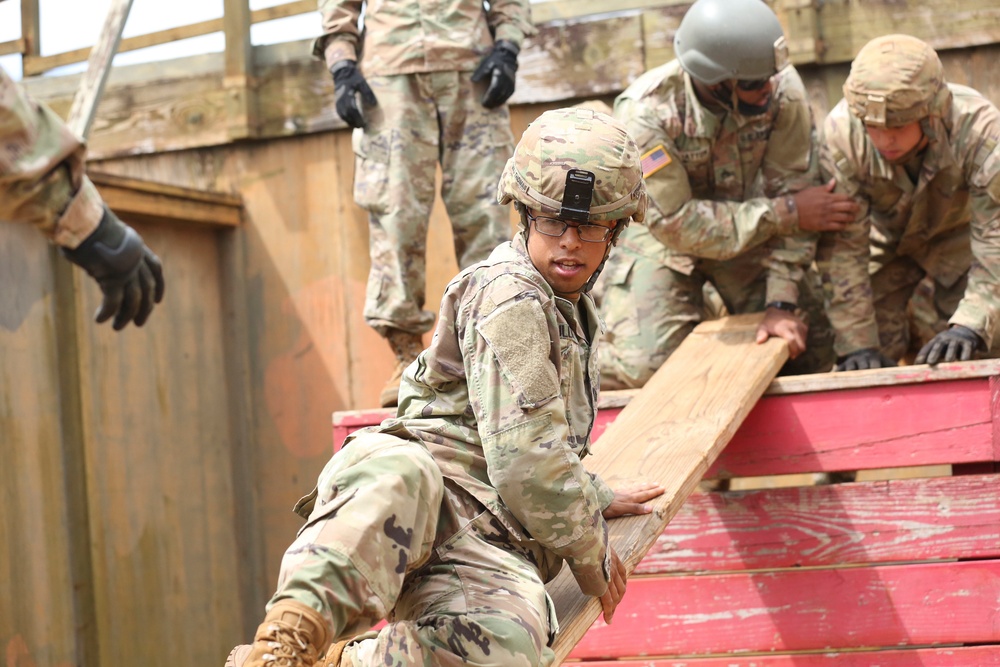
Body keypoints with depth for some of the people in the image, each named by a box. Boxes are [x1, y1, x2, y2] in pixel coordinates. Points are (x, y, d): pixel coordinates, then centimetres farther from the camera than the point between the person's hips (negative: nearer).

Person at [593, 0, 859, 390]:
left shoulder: (783, 90, -25)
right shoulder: (645, 113, -32)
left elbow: (793, 191, -21)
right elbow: (676, 223, -31)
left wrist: (781, 303, -25)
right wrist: (785, 213, -31)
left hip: (747, 223, 3)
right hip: (660, 233, -3)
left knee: (809, 352, -7)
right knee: (646, 368, -18)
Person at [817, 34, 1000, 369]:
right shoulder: (841, 133, -35)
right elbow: (842, 245, -30)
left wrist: (970, 326, -48)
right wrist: (856, 344, -33)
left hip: (959, 234, -1)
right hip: (884, 238, 1)